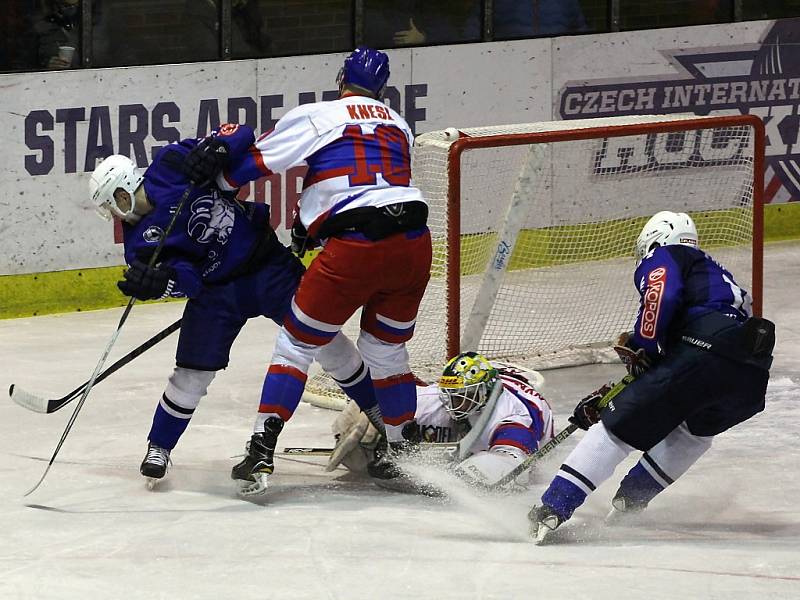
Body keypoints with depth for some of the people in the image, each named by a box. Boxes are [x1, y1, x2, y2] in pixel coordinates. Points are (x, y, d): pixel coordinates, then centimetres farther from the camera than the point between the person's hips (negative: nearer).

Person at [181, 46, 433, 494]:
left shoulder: (317, 117, 5)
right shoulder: (398, 125, 22)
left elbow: (255, 161, 4)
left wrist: (215, 170, 20)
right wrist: (311, 227, 30)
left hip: (355, 249, -5)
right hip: (414, 245, 5)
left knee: (297, 345, 6)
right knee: (386, 351, 23)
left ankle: (260, 453, 0)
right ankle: (404, 451, 27)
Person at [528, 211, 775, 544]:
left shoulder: (663, 258, 17)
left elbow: (662, 296, -10)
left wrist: (643, 348, 2)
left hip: (706, 352, -7)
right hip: (752, 383, 7)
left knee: (619, 426, -2)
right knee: (695, 430, 36)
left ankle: (554, 507, -10)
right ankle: (632, 501, 29)